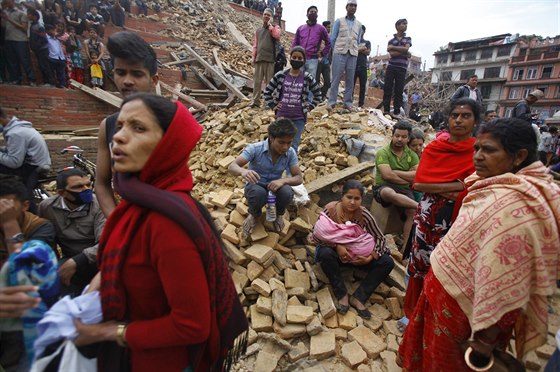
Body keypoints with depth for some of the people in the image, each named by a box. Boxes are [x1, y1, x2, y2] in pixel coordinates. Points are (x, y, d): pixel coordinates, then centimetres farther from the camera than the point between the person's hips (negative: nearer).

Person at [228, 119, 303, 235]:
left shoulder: (291, 153, -14)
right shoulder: (255, 148, -22)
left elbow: (299, 178, -12)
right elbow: (232, 167, -26)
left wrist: (282, 180, -34)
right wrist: (243, 171, -52)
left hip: (274, 187, 2)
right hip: (256, 187, -2)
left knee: (287, 193, -32)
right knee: (258, 193, -38)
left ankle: (278, 214, 5)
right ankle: (254, 215, 0)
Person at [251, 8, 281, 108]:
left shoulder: (275, 27, 11)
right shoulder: (258, 30, 22)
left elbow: (277, 35, -13)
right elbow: (255, 45, 17)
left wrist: (269, 24, -3)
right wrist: (254, 57, 7)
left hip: (270, 59, -3)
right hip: (259, 59, 4)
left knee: (269, 82, -4)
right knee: (257, 81, -1)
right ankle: (256, 101, 2)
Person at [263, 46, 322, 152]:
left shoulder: (307, 78, -2)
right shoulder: (280, 76, 0)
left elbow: (318, 95, 10)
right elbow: (267, 92, 11)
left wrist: (309, 107, 2)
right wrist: (272, 106, 4)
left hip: (299, 118, -1)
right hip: (282, 117, 1)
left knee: (293, 147, 2)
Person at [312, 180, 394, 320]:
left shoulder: (364, 215, -17)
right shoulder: (331, 209, -20)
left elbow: (380, 238, -8)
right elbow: (316, 234, -17)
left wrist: (370, 258, -23)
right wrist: (337, 246, -29)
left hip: (358, 255, 2)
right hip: (336, 251, -2)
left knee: (387, 262, -17)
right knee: (325, 253, -36)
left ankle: (358, 297, -14)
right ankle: (342, 295, -18)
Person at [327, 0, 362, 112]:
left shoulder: (359, 24, 17)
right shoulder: (339, 21, 8)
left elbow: (358, 41, 20)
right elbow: (332, 38, 7)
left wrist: (355, 50, 12)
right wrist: (335, 51, 8)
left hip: (353, 54, 3)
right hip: (340, 53, -3)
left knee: (350, 79, 1)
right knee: (336, 78, -8)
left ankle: (348, 103, 5)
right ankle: (332, 102, -5)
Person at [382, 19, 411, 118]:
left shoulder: (408, 38, 14)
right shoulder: (391, 40, 10)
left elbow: (406, 49, -5)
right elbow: (392, 54, -6)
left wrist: (393, 47, -3)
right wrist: (405, 53, -8)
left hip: (402, 68, 0)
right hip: (391, 67, 0)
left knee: (399, 91, -2)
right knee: (387, 89, -6)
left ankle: (397, 112, -2)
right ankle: (386, 110, -2)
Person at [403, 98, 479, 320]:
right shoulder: (434, 148, 0)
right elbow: (418, 184, -10)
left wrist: (438, 186, -18)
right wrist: (457, 186, -16)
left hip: (458, 220, -2)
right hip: (427, 216, 2)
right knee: (420, 263, 13)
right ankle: (412, 312, 34)